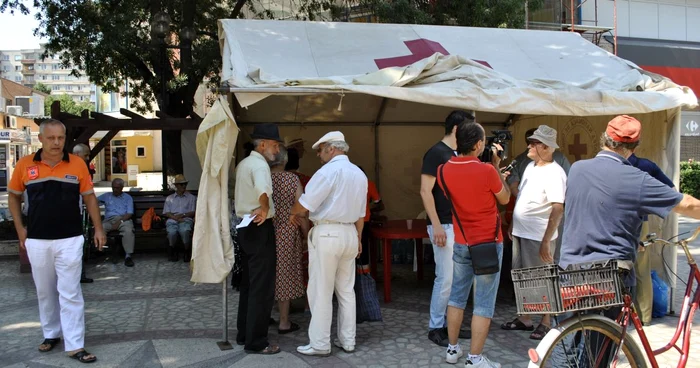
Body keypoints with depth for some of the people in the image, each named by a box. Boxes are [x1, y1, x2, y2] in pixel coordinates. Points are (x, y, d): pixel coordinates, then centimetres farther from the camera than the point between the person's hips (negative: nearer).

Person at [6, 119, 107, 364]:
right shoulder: (25, 165, -1)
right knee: (45, 291, 15)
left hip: (69, 240, -2)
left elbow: (89, 197, 4)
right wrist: (20, 228, 7)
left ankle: (75, 345, 4)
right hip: (37, 241, 2)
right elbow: (13, 196, 13)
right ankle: (51, 334, 32)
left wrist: (98, 228, 0)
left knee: (70, 292, -1)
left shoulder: (77, 164, -4)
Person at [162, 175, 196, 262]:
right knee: (172, 232, -35)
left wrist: (182, 215, -9)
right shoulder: (169, 198, 22)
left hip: (186, 220, -1)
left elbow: (193, 212, 9)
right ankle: (173, 252, -6)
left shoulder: (191, 197, 20)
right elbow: (166, 213, 9)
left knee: (185, 231, -38)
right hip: (172, 221, 1)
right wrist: (176, 218, -9)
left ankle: (187, 252, -14)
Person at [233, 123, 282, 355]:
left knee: (248, 283, 17)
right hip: (260, 230, -10)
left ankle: (243, 334, 26)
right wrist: (265, 209, -23)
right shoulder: (259, 164, -16)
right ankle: (256, 342, 2)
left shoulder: (243, 164, 14)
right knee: (262, 287, -4)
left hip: (245, 228, 10)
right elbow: (263, 190, -38)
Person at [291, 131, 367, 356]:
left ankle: (320, 344, 7)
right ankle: (347, 341, 20)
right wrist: (358, 238, 22)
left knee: (321, 292, 0)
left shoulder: (329, 171, -13)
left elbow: (305, 204, -16)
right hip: (349, 233, 8)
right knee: (346, 290, 13)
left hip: (327, 234, -8)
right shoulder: (360, 174, 12)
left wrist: (294, 214, 4)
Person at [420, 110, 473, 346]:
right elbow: (425, 191, -17)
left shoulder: (459, 155, 14)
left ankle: (450, 322, 23)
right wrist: (437, 225, -20)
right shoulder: (436, 153, -11)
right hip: (445, 226, -9)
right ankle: (435, 327, 8)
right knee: (445, 278, -5)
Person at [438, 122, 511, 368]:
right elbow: (504, 199, -2)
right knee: (484, 303, 2)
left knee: (457, 296, 16)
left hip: (460, 243, 6)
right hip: (488, 243, -5)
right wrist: (496, 166, 4)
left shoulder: (444, 170, -4)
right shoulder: (486, 171, -20)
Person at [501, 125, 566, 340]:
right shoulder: (530, 166, 11)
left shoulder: (554, 173, -17)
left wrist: (546, 241, -26)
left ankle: (545, 323, 17)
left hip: (538, 237, -9)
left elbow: (558, 209, -23)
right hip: (520, 232, 9)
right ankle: (524, 319, 30)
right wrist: (512, 224, 19)